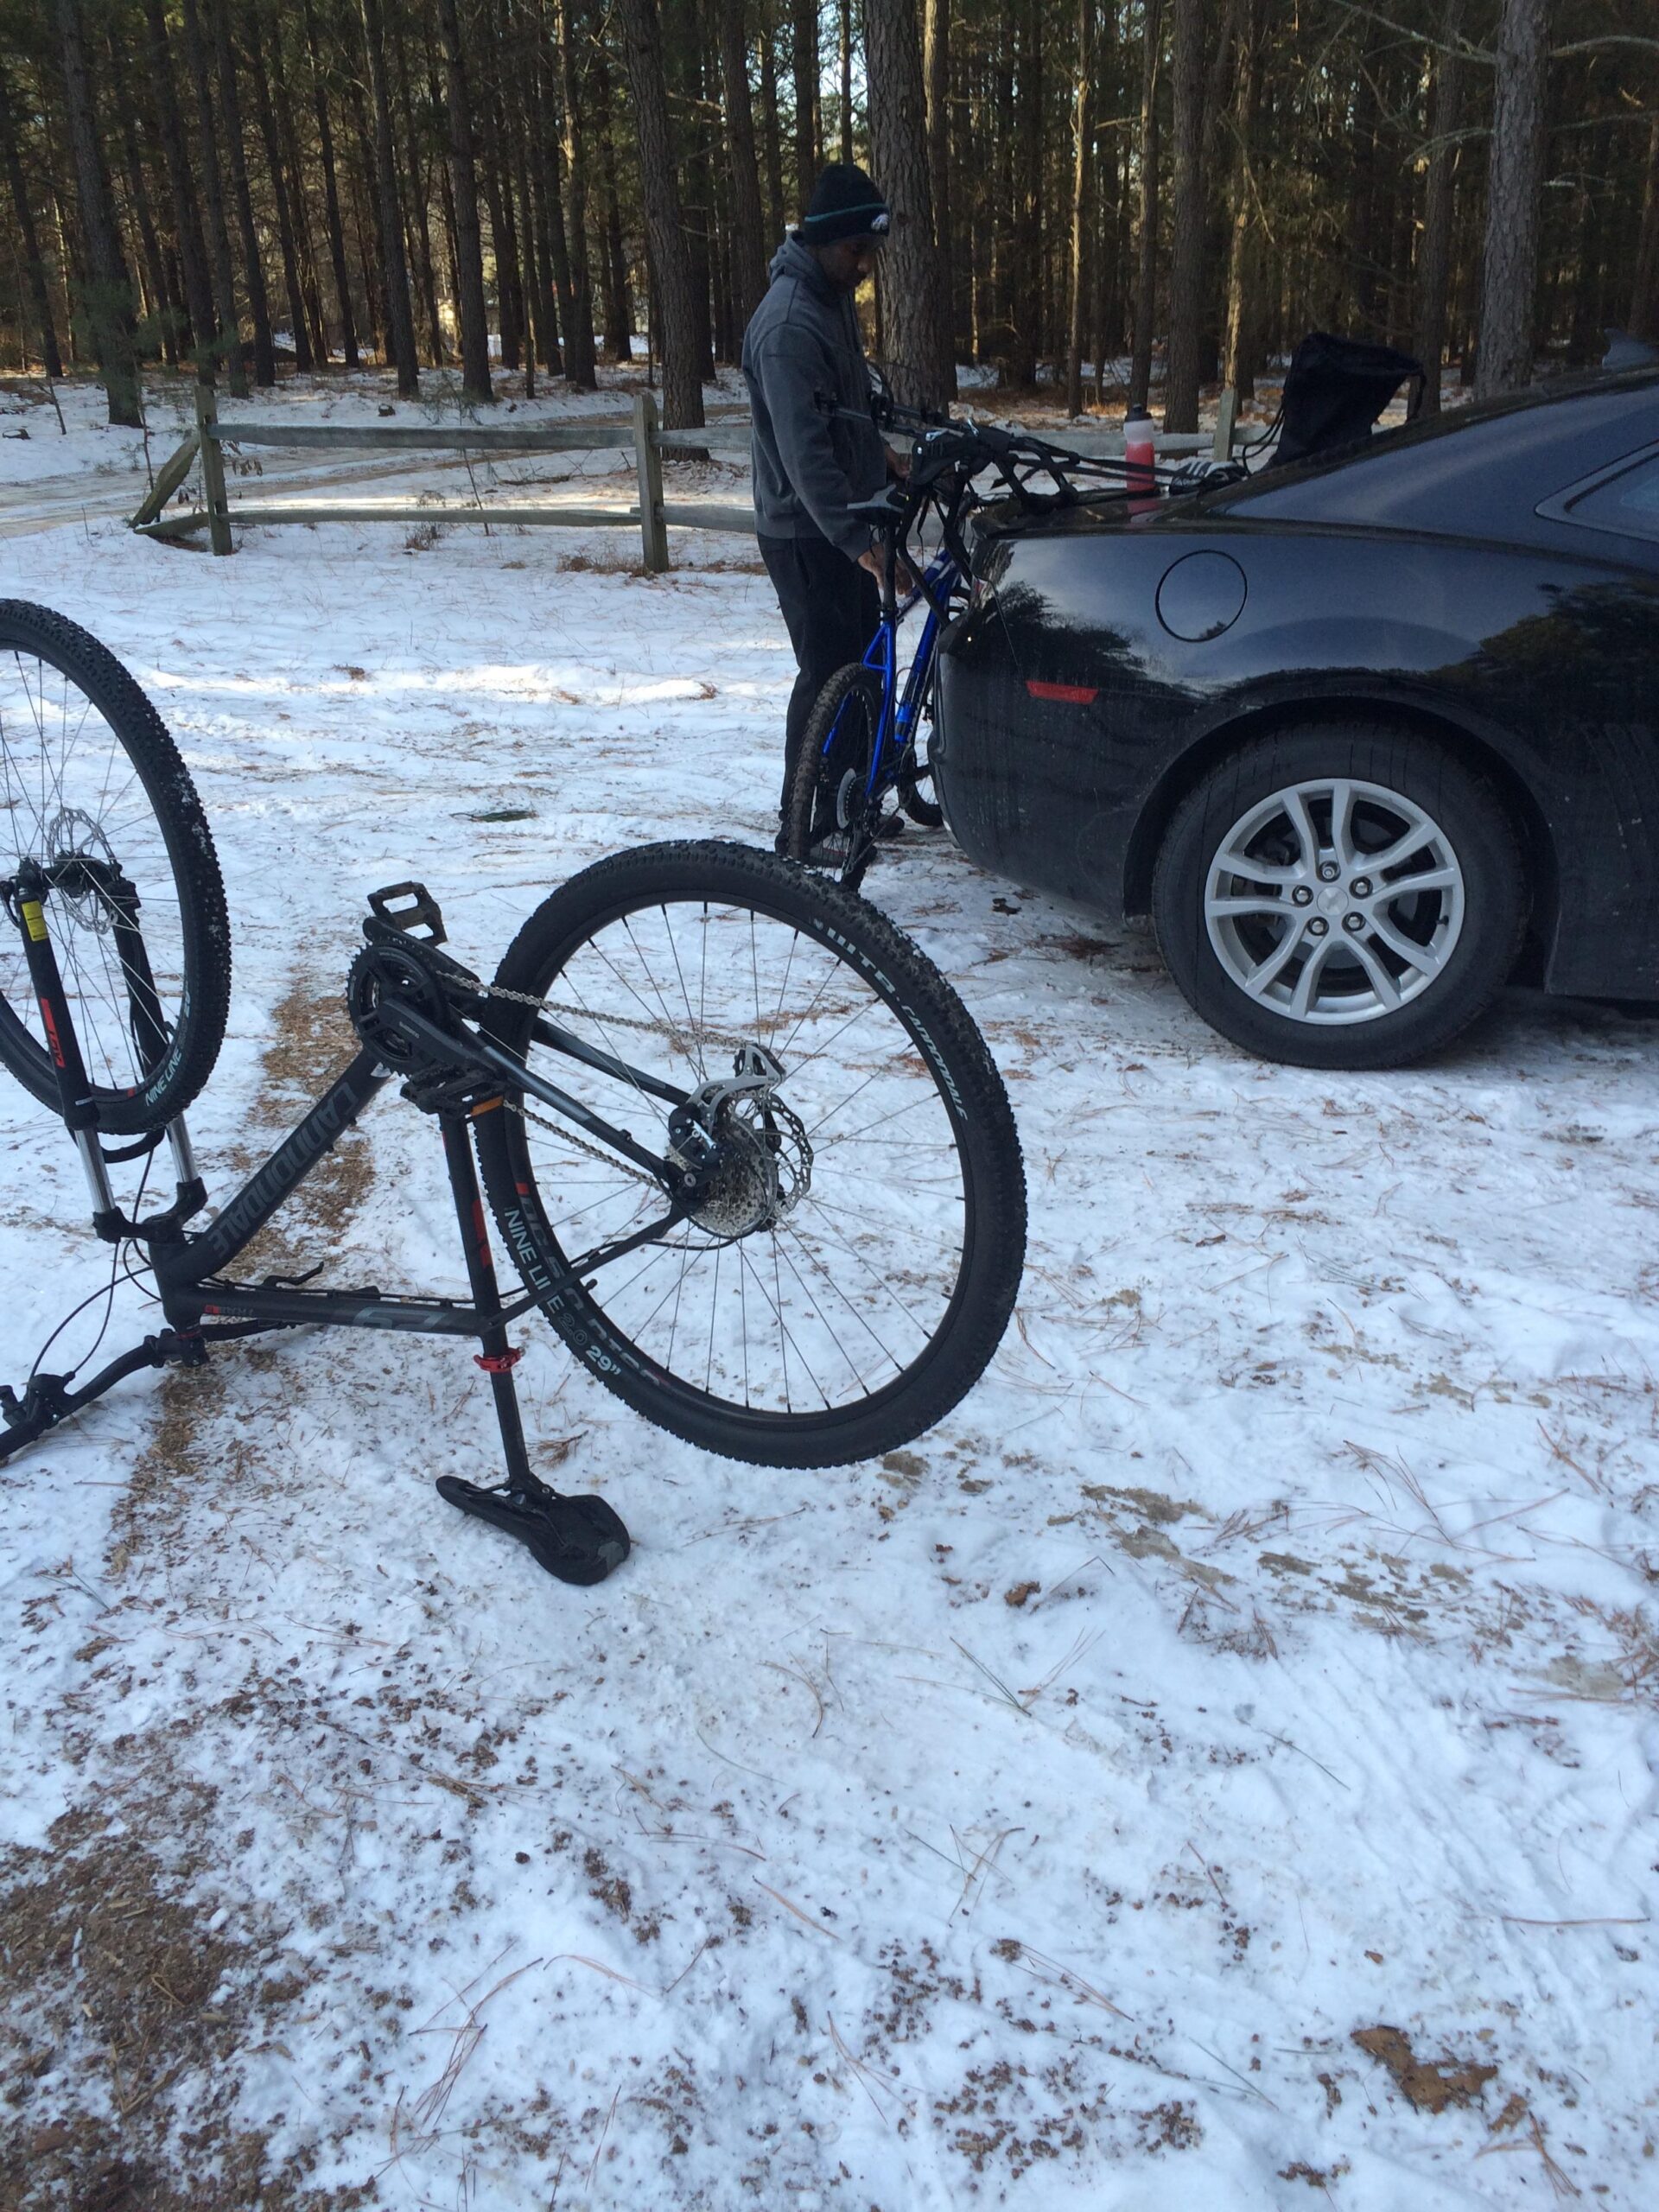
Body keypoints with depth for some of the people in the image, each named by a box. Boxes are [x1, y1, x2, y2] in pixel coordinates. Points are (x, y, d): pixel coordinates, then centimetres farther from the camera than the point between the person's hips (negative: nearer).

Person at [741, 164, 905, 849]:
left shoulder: (835, 297, 9)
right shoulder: (789, 324, -23)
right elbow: (803, 451, -30)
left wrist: (883, 462, 20)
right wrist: (858, 539, -34)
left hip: (843, 519, 9)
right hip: (806, 531, -9)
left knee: (863, 660, 14)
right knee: (827, 671, -5)